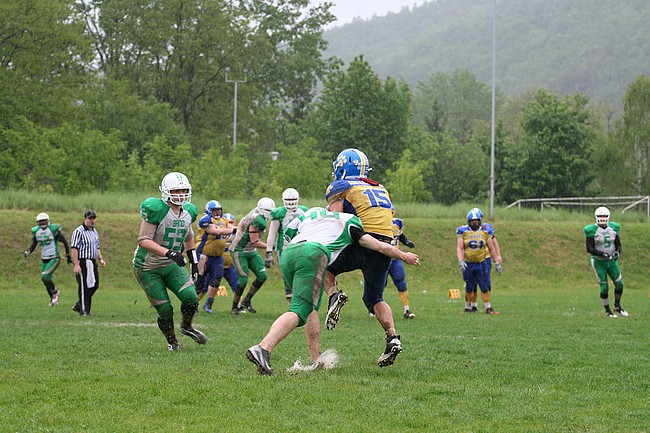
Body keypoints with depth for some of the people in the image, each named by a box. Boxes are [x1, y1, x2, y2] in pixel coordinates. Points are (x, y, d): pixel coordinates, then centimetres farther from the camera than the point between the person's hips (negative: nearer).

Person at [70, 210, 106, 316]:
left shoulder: (94, 232, 17)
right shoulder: (79, 231, -10)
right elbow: (74, 248, -16)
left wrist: (100, 259, 11)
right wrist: (76, 264, -23)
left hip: (92, 263, 9)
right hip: (83, 262, -9)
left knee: (94, 285, 10)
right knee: (85, 287, -5)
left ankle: (78, 306, 22)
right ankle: (84, 310, 2)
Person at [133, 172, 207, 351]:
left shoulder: (188, 212, 0)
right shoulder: (156, 210, -23)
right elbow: (144, 240, -25)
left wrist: (194, 262, 18)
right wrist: (169, 252, -34)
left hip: (171, 265, 5)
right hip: (148, 268, -5)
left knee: (191, 298, -13)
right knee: (165, 310, -4)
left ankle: (187, 327, 17)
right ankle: (171, 341, 23)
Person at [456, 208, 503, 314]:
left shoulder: (486, 231, 0)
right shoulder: (463, 231, -3)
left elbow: (491, 248, 5)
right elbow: (459, 248, -8)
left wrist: (497, 262, 4)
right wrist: (460, 261, -21)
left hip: (483, 262, 0)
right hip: (468, 263, 0)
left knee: (485, 286, -3)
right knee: (470, 287, 5)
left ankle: (488, 308, 2)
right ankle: (469, 306, 18)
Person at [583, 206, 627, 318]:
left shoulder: (613, 228, 0)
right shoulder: (592, 230, -15)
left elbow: (618, 245, 6)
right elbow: (589, 249, -17)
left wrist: (617, 252, -17)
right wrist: (603, 255, -26)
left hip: (611, 261, 5)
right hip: (598, 262, -5)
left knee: (619, 284, 1)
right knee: (604, 288, -3)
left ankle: (617, 306, 22)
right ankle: (607, 311, 14)